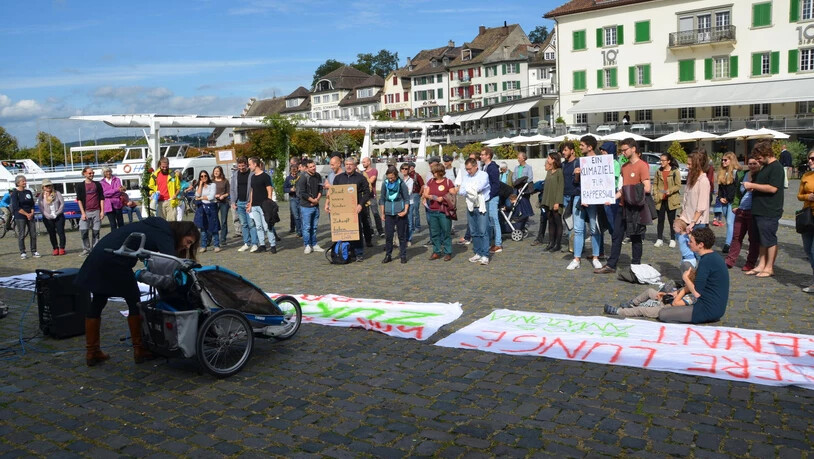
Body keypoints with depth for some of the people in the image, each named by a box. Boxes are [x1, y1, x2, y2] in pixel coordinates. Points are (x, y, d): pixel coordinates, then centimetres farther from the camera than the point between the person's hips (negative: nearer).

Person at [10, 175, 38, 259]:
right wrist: (27, 214, -13)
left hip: (30, 216, 5)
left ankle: (34, 252, 9)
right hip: (20, 217, -5)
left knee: (33, 234, 2)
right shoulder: (15, 193, -4)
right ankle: (22, 253, 3)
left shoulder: (28, 192, 11)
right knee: (21, 235, -2)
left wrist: (32, 213, -5)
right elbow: (16, 207, -10)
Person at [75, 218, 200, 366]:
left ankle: (92, 353, 21)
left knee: (98, 302, 13)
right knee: (134, 301, 4)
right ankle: (139, 350, 11)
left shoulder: (159, 227, 17)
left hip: (99, 252, 9)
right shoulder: (164, 235, -10)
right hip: (114, 260, -9)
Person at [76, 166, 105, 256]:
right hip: (86, 212, -1)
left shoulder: (97, 184, 10)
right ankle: (86, 249, 4)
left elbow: (101, 198, 9)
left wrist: (102, 211, 2)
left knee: (95, 231, 3)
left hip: (96, 211, 1)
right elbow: (79, 200, 2)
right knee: (83, 231, -8)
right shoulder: (80, 186, 5)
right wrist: (83, 213, -6)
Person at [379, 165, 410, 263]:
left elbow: (407, 199, 0)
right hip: (388, 214, 2)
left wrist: (405, 211, -13)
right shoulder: (385, 184, 3)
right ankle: (388, 255, 13)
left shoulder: (402, 184, -4)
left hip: (400, 213, -2)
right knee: (388, 235, 3)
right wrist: (382, 213, 9)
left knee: (402, 235, 4)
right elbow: (382, 199, 11)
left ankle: (403, 255, 12)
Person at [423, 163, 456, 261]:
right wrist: (428, 196, -10)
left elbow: (453, 195, -5)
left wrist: (443, 198, -16)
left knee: (446, 232, 0)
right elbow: (425, 194, 12)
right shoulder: (430, 182, 11)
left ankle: (448, 253, 9)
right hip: (432, 211, 5)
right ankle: (436, 252, 19)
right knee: (434, 233, 9)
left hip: (444, 212, -5)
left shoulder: (448, 182, -2)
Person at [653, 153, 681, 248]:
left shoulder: (675, 172, -7)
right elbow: (655, 184, 9)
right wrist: (656, 195, -4)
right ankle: (659, 239, 14)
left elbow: (678, 186, -7)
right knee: (660, 220, 7)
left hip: (671, 200, -3)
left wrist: (670, 191, -22)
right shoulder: (659, 172, 7)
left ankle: (672, 240, 15)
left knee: (671, 220, 7)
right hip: (660, 200, 3)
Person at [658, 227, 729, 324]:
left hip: (708, 310, -10)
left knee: (662, 314, -12)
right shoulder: (714, 257, 10)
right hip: (717, 308, 10)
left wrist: (685, 278, -5)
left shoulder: (706, 261, -21)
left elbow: (697, 293, -22)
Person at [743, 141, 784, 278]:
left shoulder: (776, 167, -14)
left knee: (770, 240, -2)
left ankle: (769, 268, 5)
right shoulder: (766, 167, 17)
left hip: (769, 211, -10)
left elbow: (773, 188, -24)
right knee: (762, 240, 13)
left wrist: (753, 185, -17)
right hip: (760, 210, 10)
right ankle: (761, 265, 19)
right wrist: (753, 187, 9)